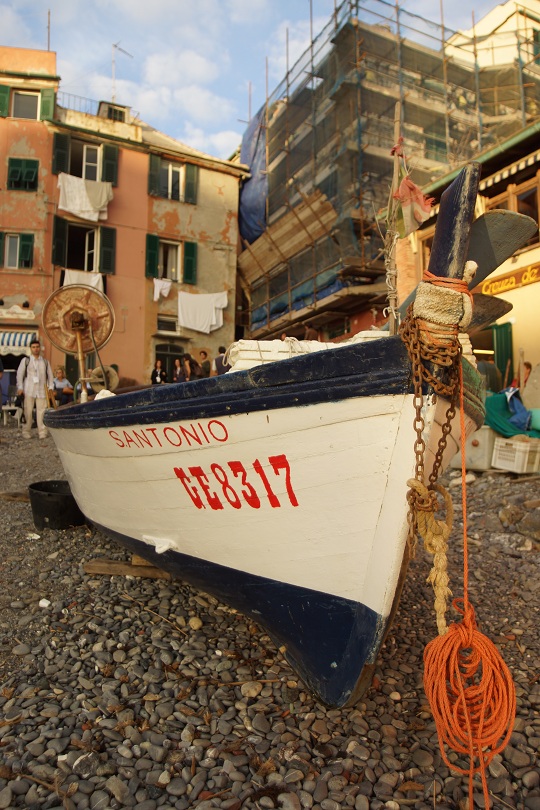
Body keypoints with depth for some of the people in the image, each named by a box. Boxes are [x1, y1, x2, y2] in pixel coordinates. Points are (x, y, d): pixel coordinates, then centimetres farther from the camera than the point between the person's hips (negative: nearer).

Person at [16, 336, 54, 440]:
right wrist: (20, 387, -2)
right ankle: (26, 432, 4)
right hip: (28, 390, -1)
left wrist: (51, 387, 4)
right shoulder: (25, 360, 10)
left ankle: (42, 432, -2)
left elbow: (50, 375, 16)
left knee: (41, 411, -5)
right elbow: (19, 374, 6)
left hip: (41, 390, 1)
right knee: (28, 411, -2)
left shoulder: (45, 362, 16)